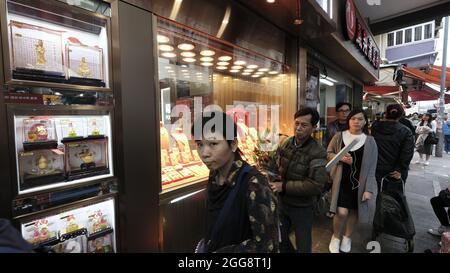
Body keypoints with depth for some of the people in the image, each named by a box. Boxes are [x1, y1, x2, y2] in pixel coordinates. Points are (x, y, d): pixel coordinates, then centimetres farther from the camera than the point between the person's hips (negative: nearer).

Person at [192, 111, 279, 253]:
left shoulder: (253, 183, -30)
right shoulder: (214, 175, -10)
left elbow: (267, 245, -26)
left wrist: (217, 251, -22)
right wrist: (206, 244, -4)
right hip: (212, 247, 5)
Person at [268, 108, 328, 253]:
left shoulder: (318, 153, -22)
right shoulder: (285, 143, -5)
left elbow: (317, 185, -29)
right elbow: (274, 165, 6)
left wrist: (284, 186, -28)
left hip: (302, 207, -4)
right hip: (282, 202, 5)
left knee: (303, 245, 20)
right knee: (279, 238, 24)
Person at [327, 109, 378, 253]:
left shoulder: (370, 141, -3)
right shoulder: (339, 136, -4)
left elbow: (371, 167, -3)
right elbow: (328, 153, 4)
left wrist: (369, 188, -8)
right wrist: (341, 158, -16)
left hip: (359, 182, 2)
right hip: (341, 181, -1)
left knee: (354, 211, 14)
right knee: (342, 212, -8)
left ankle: (347, 237, 40)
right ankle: (336, 237, 21)